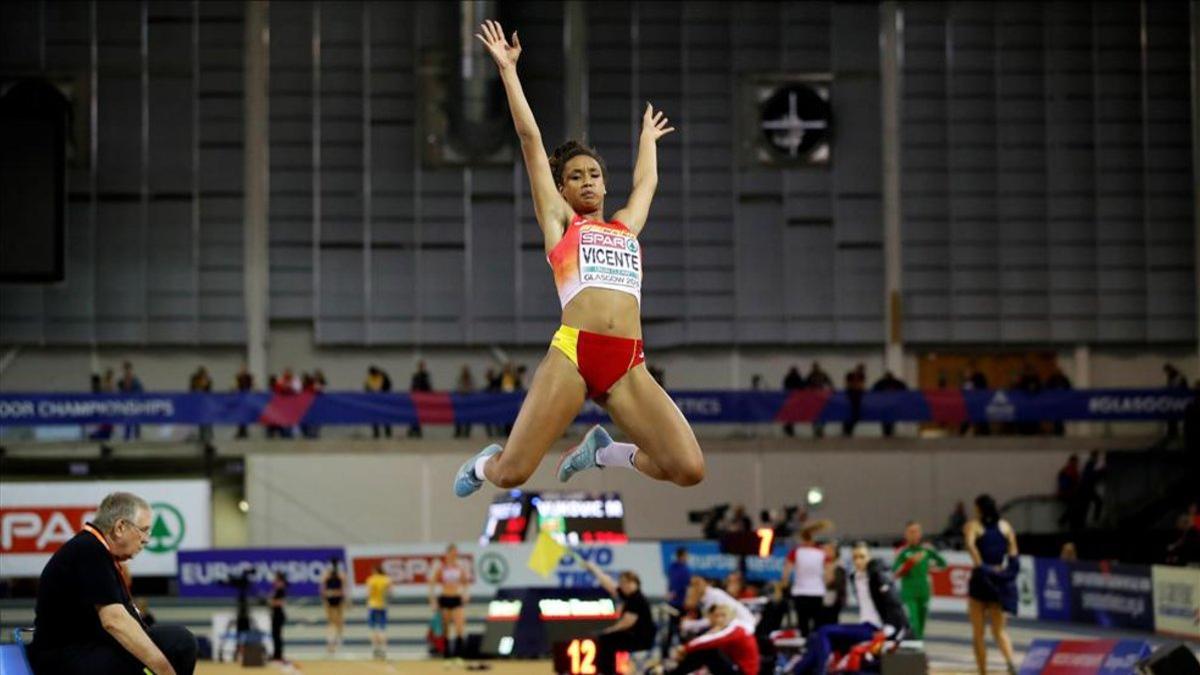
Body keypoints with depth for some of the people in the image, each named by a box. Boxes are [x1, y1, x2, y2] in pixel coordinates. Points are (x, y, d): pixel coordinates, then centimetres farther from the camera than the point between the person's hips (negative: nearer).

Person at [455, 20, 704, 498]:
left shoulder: (625, 226, 26)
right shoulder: (559, 221, 15)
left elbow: (646, 182, 46)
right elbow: (531, 140, 16)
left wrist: (648, 136, 62)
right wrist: (508, 70, 18)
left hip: (629, 367, 4)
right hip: (572, 355, -4)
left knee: (689, 470, -12)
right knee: (511, 474, -10)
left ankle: (602, 451, 17)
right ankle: (486, 462, 31)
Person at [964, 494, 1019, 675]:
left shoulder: (972, 525, -1)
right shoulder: (1005, 526, 10)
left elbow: (970, 545, -21)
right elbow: (1013, 554, 1)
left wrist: (981, 566, -19)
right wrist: (1004, 569, 1)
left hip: (981, 578, -3)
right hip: (1001, 580, 3)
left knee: (978, 633, 9)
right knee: (1000, 629, 8)